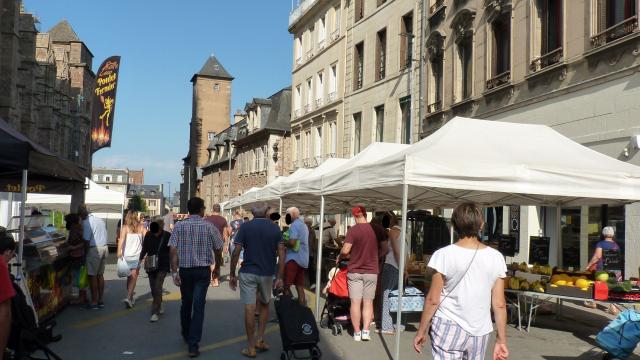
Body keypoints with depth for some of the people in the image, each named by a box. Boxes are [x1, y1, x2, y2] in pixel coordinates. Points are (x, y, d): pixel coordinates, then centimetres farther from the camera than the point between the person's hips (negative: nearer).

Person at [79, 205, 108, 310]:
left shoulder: (86, 222, -11)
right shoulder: (100, 220, 15)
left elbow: (86, 240, -14)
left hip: (94, 249, -8)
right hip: (104, 247, 8)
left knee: (92, 276, -1)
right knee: (100, 275, 14)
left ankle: (94, 302, 2)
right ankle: (101, 300, 18)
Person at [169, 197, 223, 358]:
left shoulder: (179, 226, -2)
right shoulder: (209, 227, -4)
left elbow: (173, 251, -9)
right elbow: (218, 249, 2)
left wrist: (174, 272, -7)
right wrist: (217, 266, 21)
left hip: (185, 270, 2)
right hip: (203, 271, -2)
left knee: (186, 304, 19)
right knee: (198, 306, -1)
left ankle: (186, 336, 38)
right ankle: (193, 345, -5)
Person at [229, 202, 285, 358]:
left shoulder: (245, 227, -4)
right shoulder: (275, 228, 1)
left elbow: (236, 252, -8)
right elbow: (281, 253, -4)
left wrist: (232, 274, 0)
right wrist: (280, 277, -1)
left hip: (248, 272, -2)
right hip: (267, 273, 2)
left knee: (250, 309, 1)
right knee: (264, 305, 22)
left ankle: (251, 347, 7)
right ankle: (260, 339, 17)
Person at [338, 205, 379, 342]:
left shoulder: (353, 230, -11)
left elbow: (345, 250, -15)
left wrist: (340, 257, 5)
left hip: (354, 271, -2)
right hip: (371, 271, 3)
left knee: (355, 302, 3)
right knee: (368, 302, 10)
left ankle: (357, 332, 8)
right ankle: (366, 331, 6)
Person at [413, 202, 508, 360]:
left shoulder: (444, 255, -10)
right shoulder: (496, 258, -2)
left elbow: (433, 300, -9)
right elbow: (499, 305, -1)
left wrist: (421, 331, 2)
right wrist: (501, 340, 7)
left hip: (448, 328, -3)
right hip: (480, 332, 4)